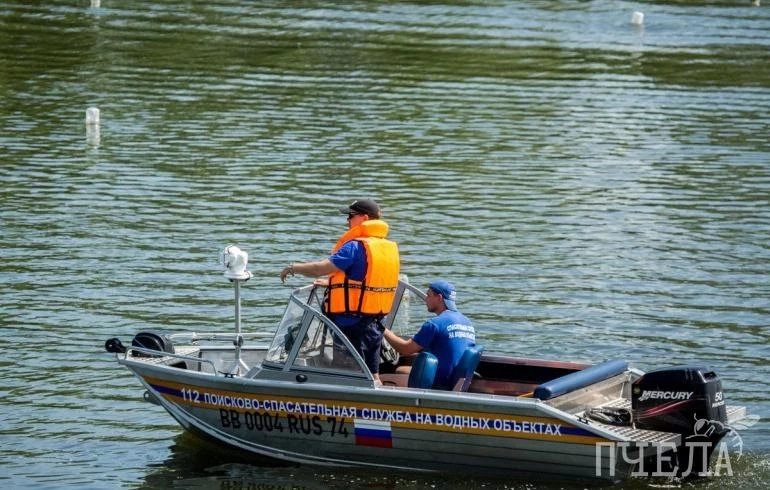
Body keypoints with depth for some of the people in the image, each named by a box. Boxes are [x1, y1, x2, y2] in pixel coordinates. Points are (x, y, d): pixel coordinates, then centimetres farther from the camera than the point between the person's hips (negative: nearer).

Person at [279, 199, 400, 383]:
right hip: (375, 324, 8)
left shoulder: (356, 246, -15)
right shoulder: (390, 248, 10)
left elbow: (321, 269, -21)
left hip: (352, 324, -8)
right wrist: (333, 283, 27)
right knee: (372, 377, 13)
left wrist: (293, 268, -5)